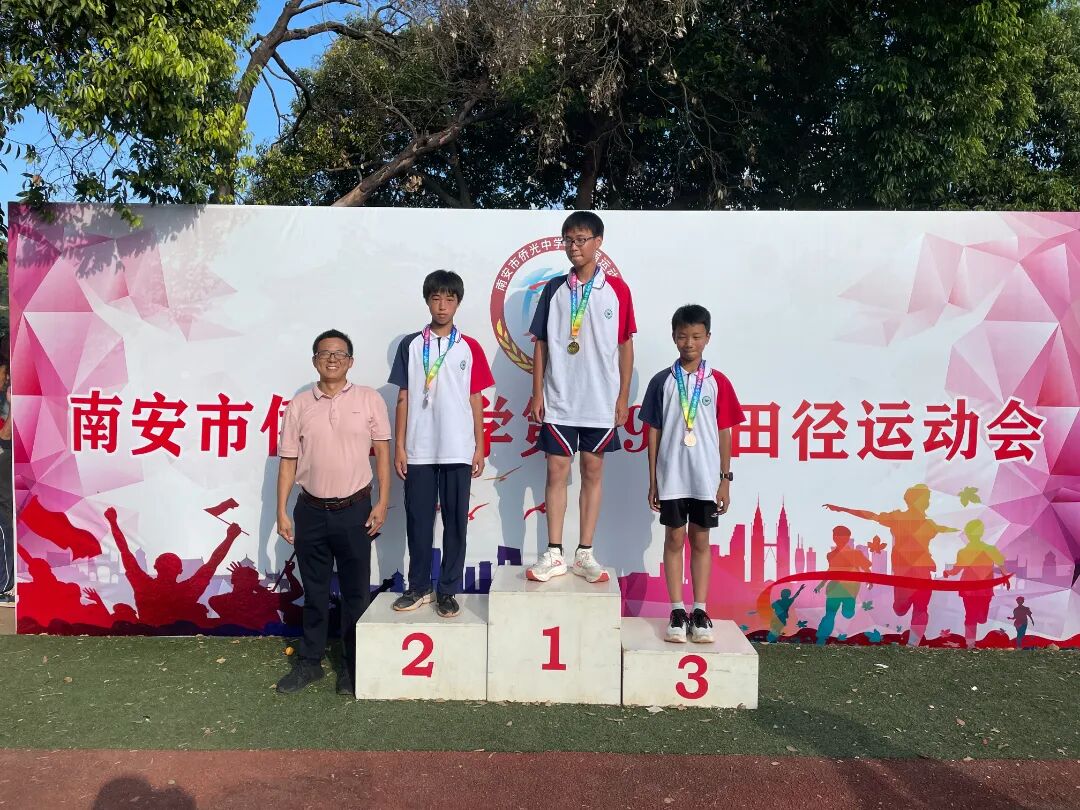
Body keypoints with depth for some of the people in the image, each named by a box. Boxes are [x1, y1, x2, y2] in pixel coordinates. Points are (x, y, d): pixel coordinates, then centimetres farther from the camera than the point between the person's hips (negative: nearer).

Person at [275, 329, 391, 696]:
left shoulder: (369, 399, -1)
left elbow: (382, 452, 1)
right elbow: (288, 460, 5)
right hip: (311, 511, 2)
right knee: (314, 591, 14)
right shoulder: (299, 404, 3)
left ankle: (352, 666, 22)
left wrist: (382, 503, -4)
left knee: (355, 591, 7)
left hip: (355, 510, -1)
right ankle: (309, 662, 28)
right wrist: (282, 511, 1)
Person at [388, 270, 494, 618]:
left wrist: (480, 447, 3)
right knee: (418, 520, 8)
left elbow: (475, 400, 6)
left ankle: (448, 591, 17)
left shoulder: (470, 348, 4)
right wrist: (399, 446, 1)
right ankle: (419, 587, 23)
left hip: (458, 451, 0)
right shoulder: (410, 345, 5)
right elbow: (403, 398, 5)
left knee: (455, 521, 5)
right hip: (419, 450, 1)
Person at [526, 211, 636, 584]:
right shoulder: (554, 289, 5)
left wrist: (623, 397, 1)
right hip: (559, 399, 1)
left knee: (593, 472, 6)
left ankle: (585, 554, 15)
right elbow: (541, 344, 6)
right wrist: (537, 394, 1)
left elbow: (625, 345, 4)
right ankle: (554, 554, 11)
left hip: (601, 401, 0)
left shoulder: (616, 289, 1)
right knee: (557, 471, 2)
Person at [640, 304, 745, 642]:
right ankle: (677, 611, 15)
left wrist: (725, 480, 2)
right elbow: (654, 433, 3)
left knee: (701, 541, 9)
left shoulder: (718, 382, 2)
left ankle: (700, 611, 18)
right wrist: (652, 481, 2)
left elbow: (724, 433, 4)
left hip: (706, 478, 0)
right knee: (674, 540, 6)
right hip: (671, 477, 0)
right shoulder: (662, 381, 1)